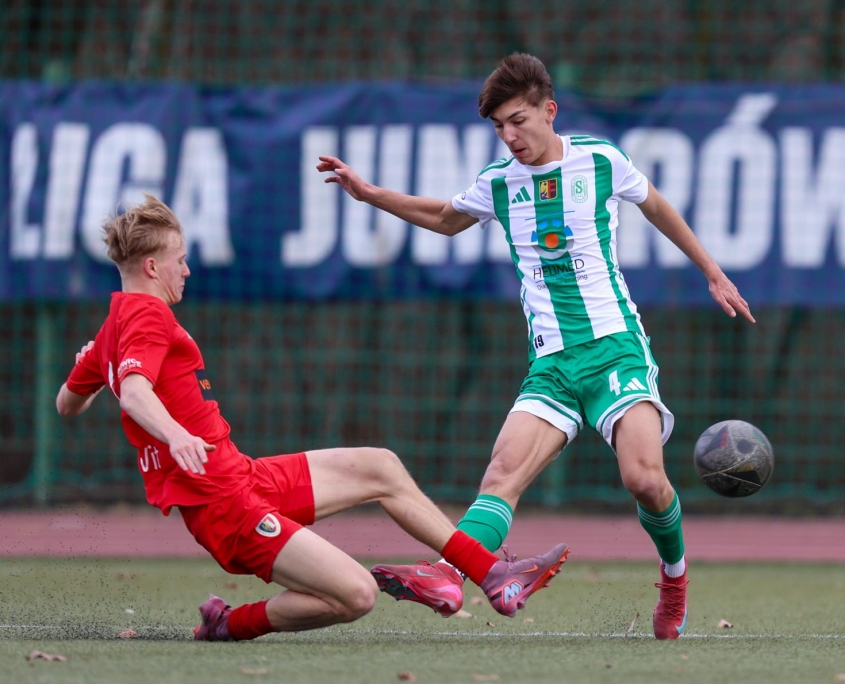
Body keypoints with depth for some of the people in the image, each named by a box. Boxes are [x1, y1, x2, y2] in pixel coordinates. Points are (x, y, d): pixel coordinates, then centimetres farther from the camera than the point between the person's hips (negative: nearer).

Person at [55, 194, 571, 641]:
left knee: (381, 469, 19)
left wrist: (93, 363, 51)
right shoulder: (147, 314, -15)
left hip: (244, 476, 11)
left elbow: (67, 404, 29)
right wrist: (176, 434, -52)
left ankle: (493, 576, 22)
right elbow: (135, 392, -34)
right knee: (356, 595, -24)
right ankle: (233, 624, -3)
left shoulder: (114, 326, 16)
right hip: (225, 500, -11)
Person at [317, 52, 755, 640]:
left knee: (644, 478, -22)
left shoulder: (601, 161, 1)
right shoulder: (498, 183, 10)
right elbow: (445, 219, 32)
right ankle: (447, 575, -44)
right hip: (551, 361, 3)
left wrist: (714, 274, 28)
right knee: (505, 469, -21)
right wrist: (371, 195, 20)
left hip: (615, 344, -3)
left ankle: (675, 574, 8)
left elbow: (657, 207, 20)